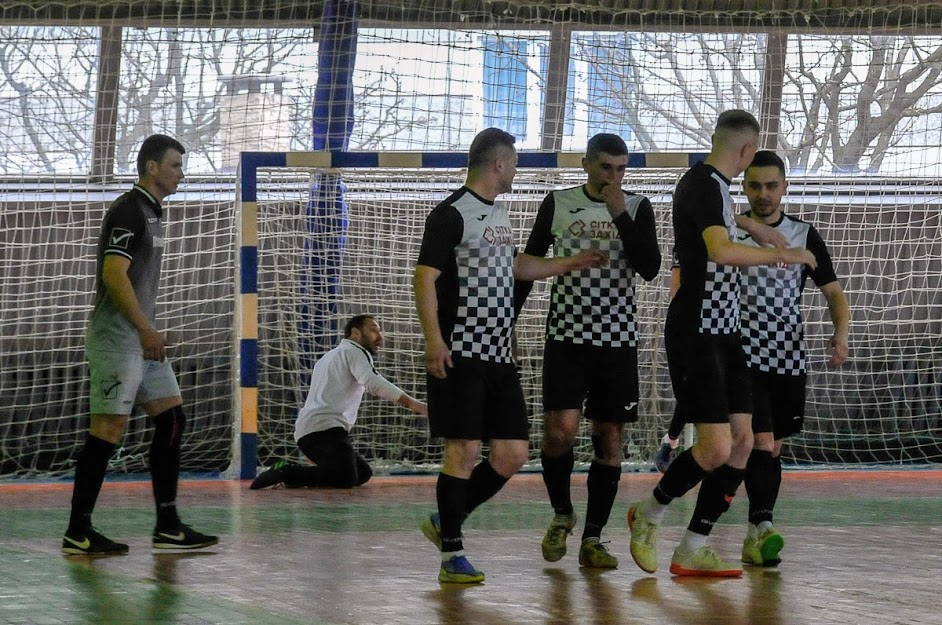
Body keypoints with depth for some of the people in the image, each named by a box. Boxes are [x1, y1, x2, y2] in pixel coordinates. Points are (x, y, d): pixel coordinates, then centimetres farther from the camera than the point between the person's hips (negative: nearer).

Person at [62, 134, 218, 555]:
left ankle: (167, 526, 9)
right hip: (117, 338, -10)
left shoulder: (151, 212, 18)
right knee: (108, 430, -9)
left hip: (141, 339, 10)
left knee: (172, 420, 7)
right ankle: (78, 532, -6)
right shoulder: (129, 210, -12)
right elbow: (114, 275, -20)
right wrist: (146, 329, -20)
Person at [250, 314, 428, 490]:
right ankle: (287, 473, -20)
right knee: (346, 479, -24)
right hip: (326, 429, -10)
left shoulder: (329, 356, 34)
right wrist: (410, 403, -25)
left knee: (363, 472, 9)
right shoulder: (354, 351, 2)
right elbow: (373, 382, -16)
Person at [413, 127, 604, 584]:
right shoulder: (451, 215, -9)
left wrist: (570, 264, 40)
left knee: (512, 454, 4)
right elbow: (425, 277, -14)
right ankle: (451, 555, -1)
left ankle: (444, 523, 19)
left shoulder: (497, 213, 19)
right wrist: (433, 338, -24)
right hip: (461, 356, -9)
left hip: (499, 357, 9)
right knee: (464, 451, -8)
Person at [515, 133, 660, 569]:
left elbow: (650, 268, -8)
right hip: (567, 336, -1)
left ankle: (592, 539, 7)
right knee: (560, 430, -13)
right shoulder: (557, 204, 3)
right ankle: (561, 515, 11)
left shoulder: (637, 208, 3)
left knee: (610, 439, 1)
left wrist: (621, 217, -16)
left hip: (618, 340, 1)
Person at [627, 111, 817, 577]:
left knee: (742, 440, 4)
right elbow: (721, 251, -33)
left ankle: (693, 551, 8)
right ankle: (649, 514, 11)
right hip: (696, 334, -10)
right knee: (716, 448, -13)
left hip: (724, 332, 10)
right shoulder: (705, 187, -16)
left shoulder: (712, 185, 15)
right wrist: (782, 254, -25)